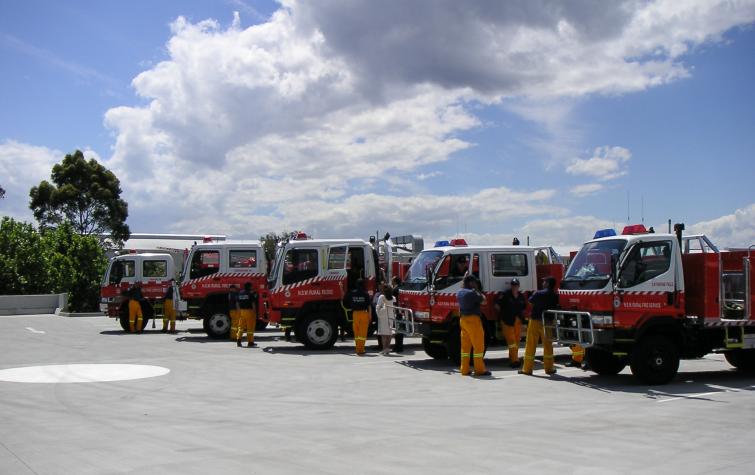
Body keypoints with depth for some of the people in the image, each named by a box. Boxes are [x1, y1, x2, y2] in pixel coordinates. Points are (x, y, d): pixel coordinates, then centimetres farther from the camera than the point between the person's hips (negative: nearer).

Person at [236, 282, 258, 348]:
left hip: (241, 311, 5)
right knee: (250, 327, 0)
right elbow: (253, 303, -11)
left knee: (241, 326, 11)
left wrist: (239, 312, 15)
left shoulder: (240, 293, 10)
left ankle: (238, 340, -2)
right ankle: (250, 342, 1)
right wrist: (254, 312, -8)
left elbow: (238, 303, 10)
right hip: (249, 311, -5)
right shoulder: (251, 293, -7)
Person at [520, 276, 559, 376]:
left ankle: (527, 369, 2)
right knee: (548, 345, 13)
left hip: (536, 320, -3)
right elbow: (556, 307, 8)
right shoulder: (555, 296, -1)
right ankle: (549, 368, 14)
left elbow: (530, 300, 5)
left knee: (531, 345, 2)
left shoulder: (538, 294, -11)